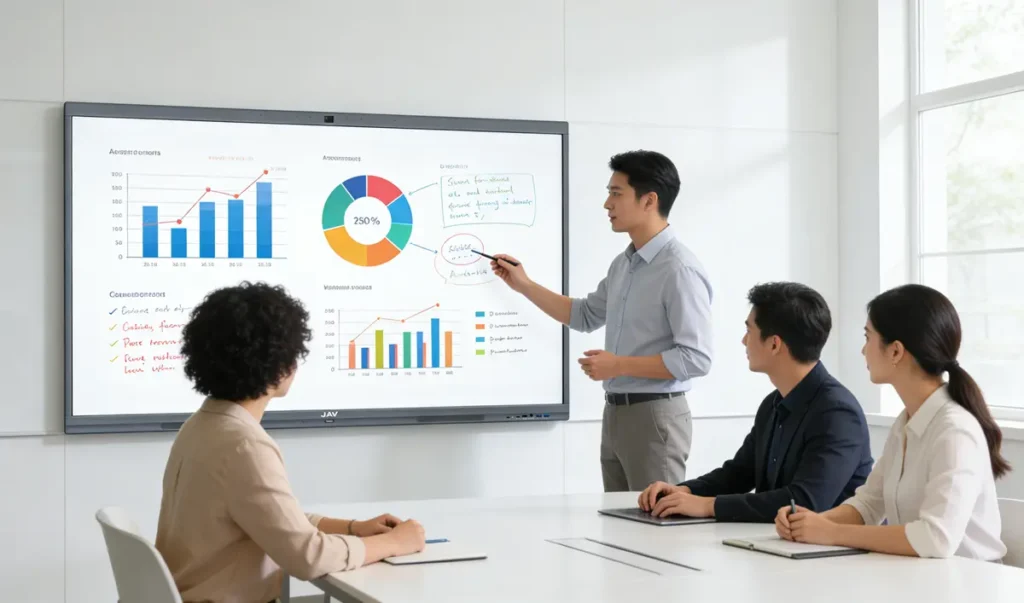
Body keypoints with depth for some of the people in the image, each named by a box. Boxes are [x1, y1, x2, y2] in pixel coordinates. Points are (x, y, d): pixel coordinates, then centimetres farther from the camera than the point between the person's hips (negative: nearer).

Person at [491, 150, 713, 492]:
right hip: (615, 414, 9)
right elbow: (585, 316, 25)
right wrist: (524, 285, 19)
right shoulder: (623, 264, 11)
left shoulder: (680, 271, -17)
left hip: (654, 416, -9)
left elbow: (696, 358, -21)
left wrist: (619, 365, -19)